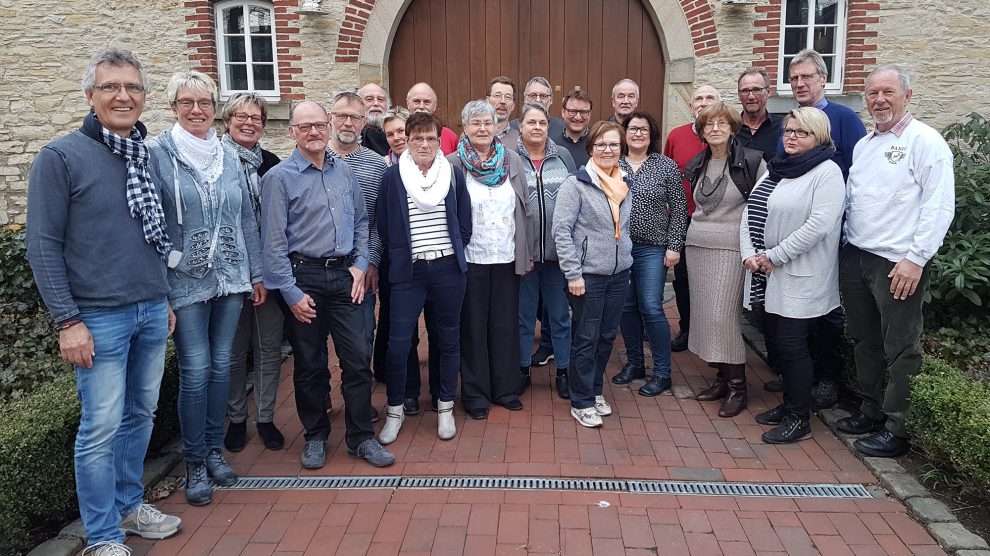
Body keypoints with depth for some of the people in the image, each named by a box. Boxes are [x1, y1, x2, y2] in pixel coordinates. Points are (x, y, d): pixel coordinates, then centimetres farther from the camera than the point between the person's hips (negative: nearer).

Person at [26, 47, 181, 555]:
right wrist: (68, 321, -13)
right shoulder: (60, 157, -7)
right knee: (101, 428, 1)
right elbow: (43, 246, -9)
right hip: (100, 318, -5)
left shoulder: (149, 157, 10)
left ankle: (129, 504, 32)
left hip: (152, 312, 6)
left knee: (140, 415, 15)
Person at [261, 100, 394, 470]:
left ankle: (361, 437, 17)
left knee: (358, 357, 3)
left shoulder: (344, 172, 9)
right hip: (305, 278, -3)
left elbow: (361, 221, 16)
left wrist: (360, 264, 3)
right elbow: (274, 241, -8)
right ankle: (315, 437, 25)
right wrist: (291, 293, -12)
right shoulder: (279, 178, -5)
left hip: (345, 275, 4)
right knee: (309, 364, 7)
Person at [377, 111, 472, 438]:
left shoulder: (454, 175, 4)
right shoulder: (392, 176, -1)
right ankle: (395, 410, 18)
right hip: (408, 272, -2)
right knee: (398, 344, -3)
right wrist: (398, 257, 3)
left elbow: (465, 224, 10)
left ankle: (445, 408, 26)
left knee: (449, 340, 10)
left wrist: (455, 254, 7)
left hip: (448, 269, 2)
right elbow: (383, 226, 4)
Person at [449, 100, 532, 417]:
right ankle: (475, 392, 19)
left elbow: (523, 209, 8)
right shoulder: (453, 164, -3)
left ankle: (506, 388, 25)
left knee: (505, 325, 11)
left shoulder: (512, 161, 5)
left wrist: (526, 253, 6)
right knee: (473, 326, 6)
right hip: (470, 259, -2)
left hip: (507, 258, 3)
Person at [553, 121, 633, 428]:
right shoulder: (576, 184, -11)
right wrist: (573, 274, -17)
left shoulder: (623, 185, 10)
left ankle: (595, 390, 31)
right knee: (587, 339, 2)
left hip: (619, 274, 6)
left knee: (607, 336, 14)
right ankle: (581, 402, 15)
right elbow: (561, 230, -14)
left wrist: (625, 256, 14)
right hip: (588, 275, -6)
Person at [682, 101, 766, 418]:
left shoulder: (752, 161, -5)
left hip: (731, 249, -6)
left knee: (722, 316, -12)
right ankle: (722, 377, 19)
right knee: (703, 314, 6)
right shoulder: (697, 165, 12)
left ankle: (737, 385, 2)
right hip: (697, 246, 6)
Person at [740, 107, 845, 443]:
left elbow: (819, 225, -20)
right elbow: (750, 212, 12)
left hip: (800, 278, -7)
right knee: (779, 342, 14)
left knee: (792, 345, -3)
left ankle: (799, 419, 10)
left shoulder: (826, 172, -9)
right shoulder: (776, 169, 15)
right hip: (768, 275, 7)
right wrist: (748, 253, -3)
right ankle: (788, 404, 29)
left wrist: (774, 256, -17)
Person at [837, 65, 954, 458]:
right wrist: (847, 246, 13)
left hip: (899, 264, -8)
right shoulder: (863, 145, 16)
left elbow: (939, 206, -13)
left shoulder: (925, 142, -7)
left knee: (900, 350, 0)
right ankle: (871, 412, 30)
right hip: (854, 258, 8)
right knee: (864, 341, 16)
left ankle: (897, 429, 10)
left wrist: (915, 259, -18)